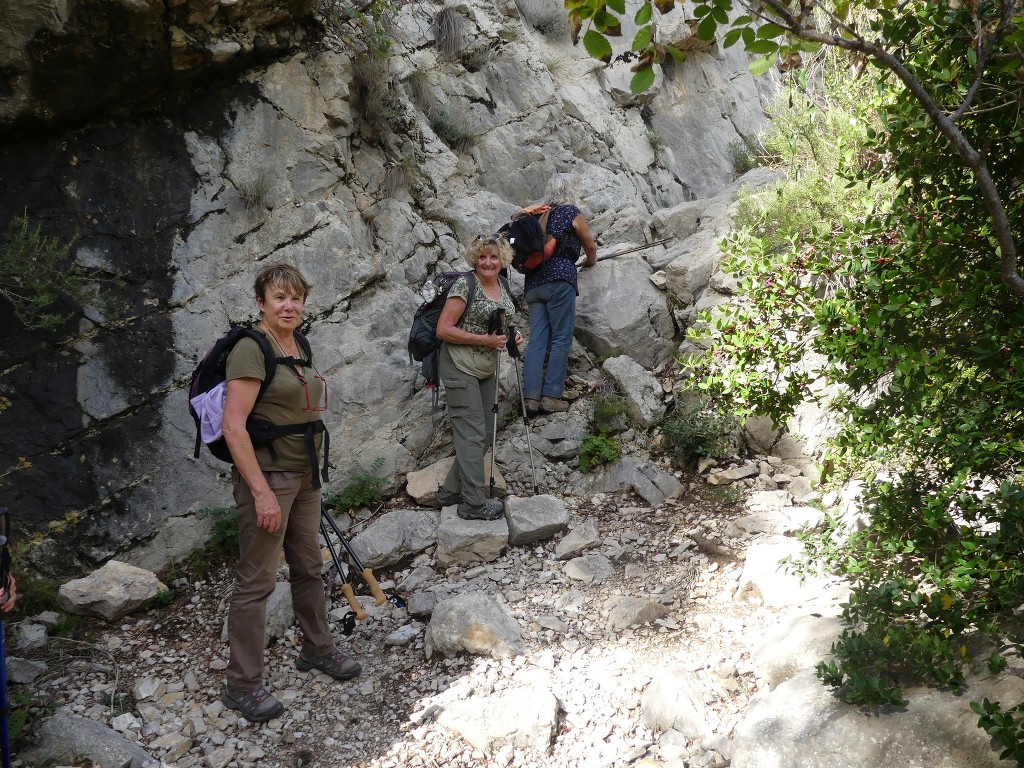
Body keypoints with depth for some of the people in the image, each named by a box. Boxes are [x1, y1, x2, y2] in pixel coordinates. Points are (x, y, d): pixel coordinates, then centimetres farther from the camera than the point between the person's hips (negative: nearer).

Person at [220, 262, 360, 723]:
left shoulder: (298, 345, 9)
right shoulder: (251, 349, -17)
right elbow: (233, 426, -22)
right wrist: (262, 492, -24)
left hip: (304, 474, 9)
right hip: (267, 475, -8)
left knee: (309, 566, 20)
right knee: (256, 581, 1)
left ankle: (317, 649, 39)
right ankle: (242, 685, 15)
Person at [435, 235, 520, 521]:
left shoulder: (503, 286, 8)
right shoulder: (464, 286, -16)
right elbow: (443, 330, -19)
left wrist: (510, 336, 1)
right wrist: (484, 339, -22)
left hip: (487, 370, 9)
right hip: (461, 368, -8)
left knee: (485, 434, 12)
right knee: (472, 434, -7)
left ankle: (450, 491, 24)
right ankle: (473, 503, 2)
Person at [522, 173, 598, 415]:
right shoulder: (571, 212, 5)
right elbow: (590, 246, 15)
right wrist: (590, 261, 35)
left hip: (533, 282, 6)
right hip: (559, 279, -6)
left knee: (537, 340, 1)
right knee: (561, 339, -4)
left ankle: (531, 397, -7)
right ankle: (551, 396, -9)